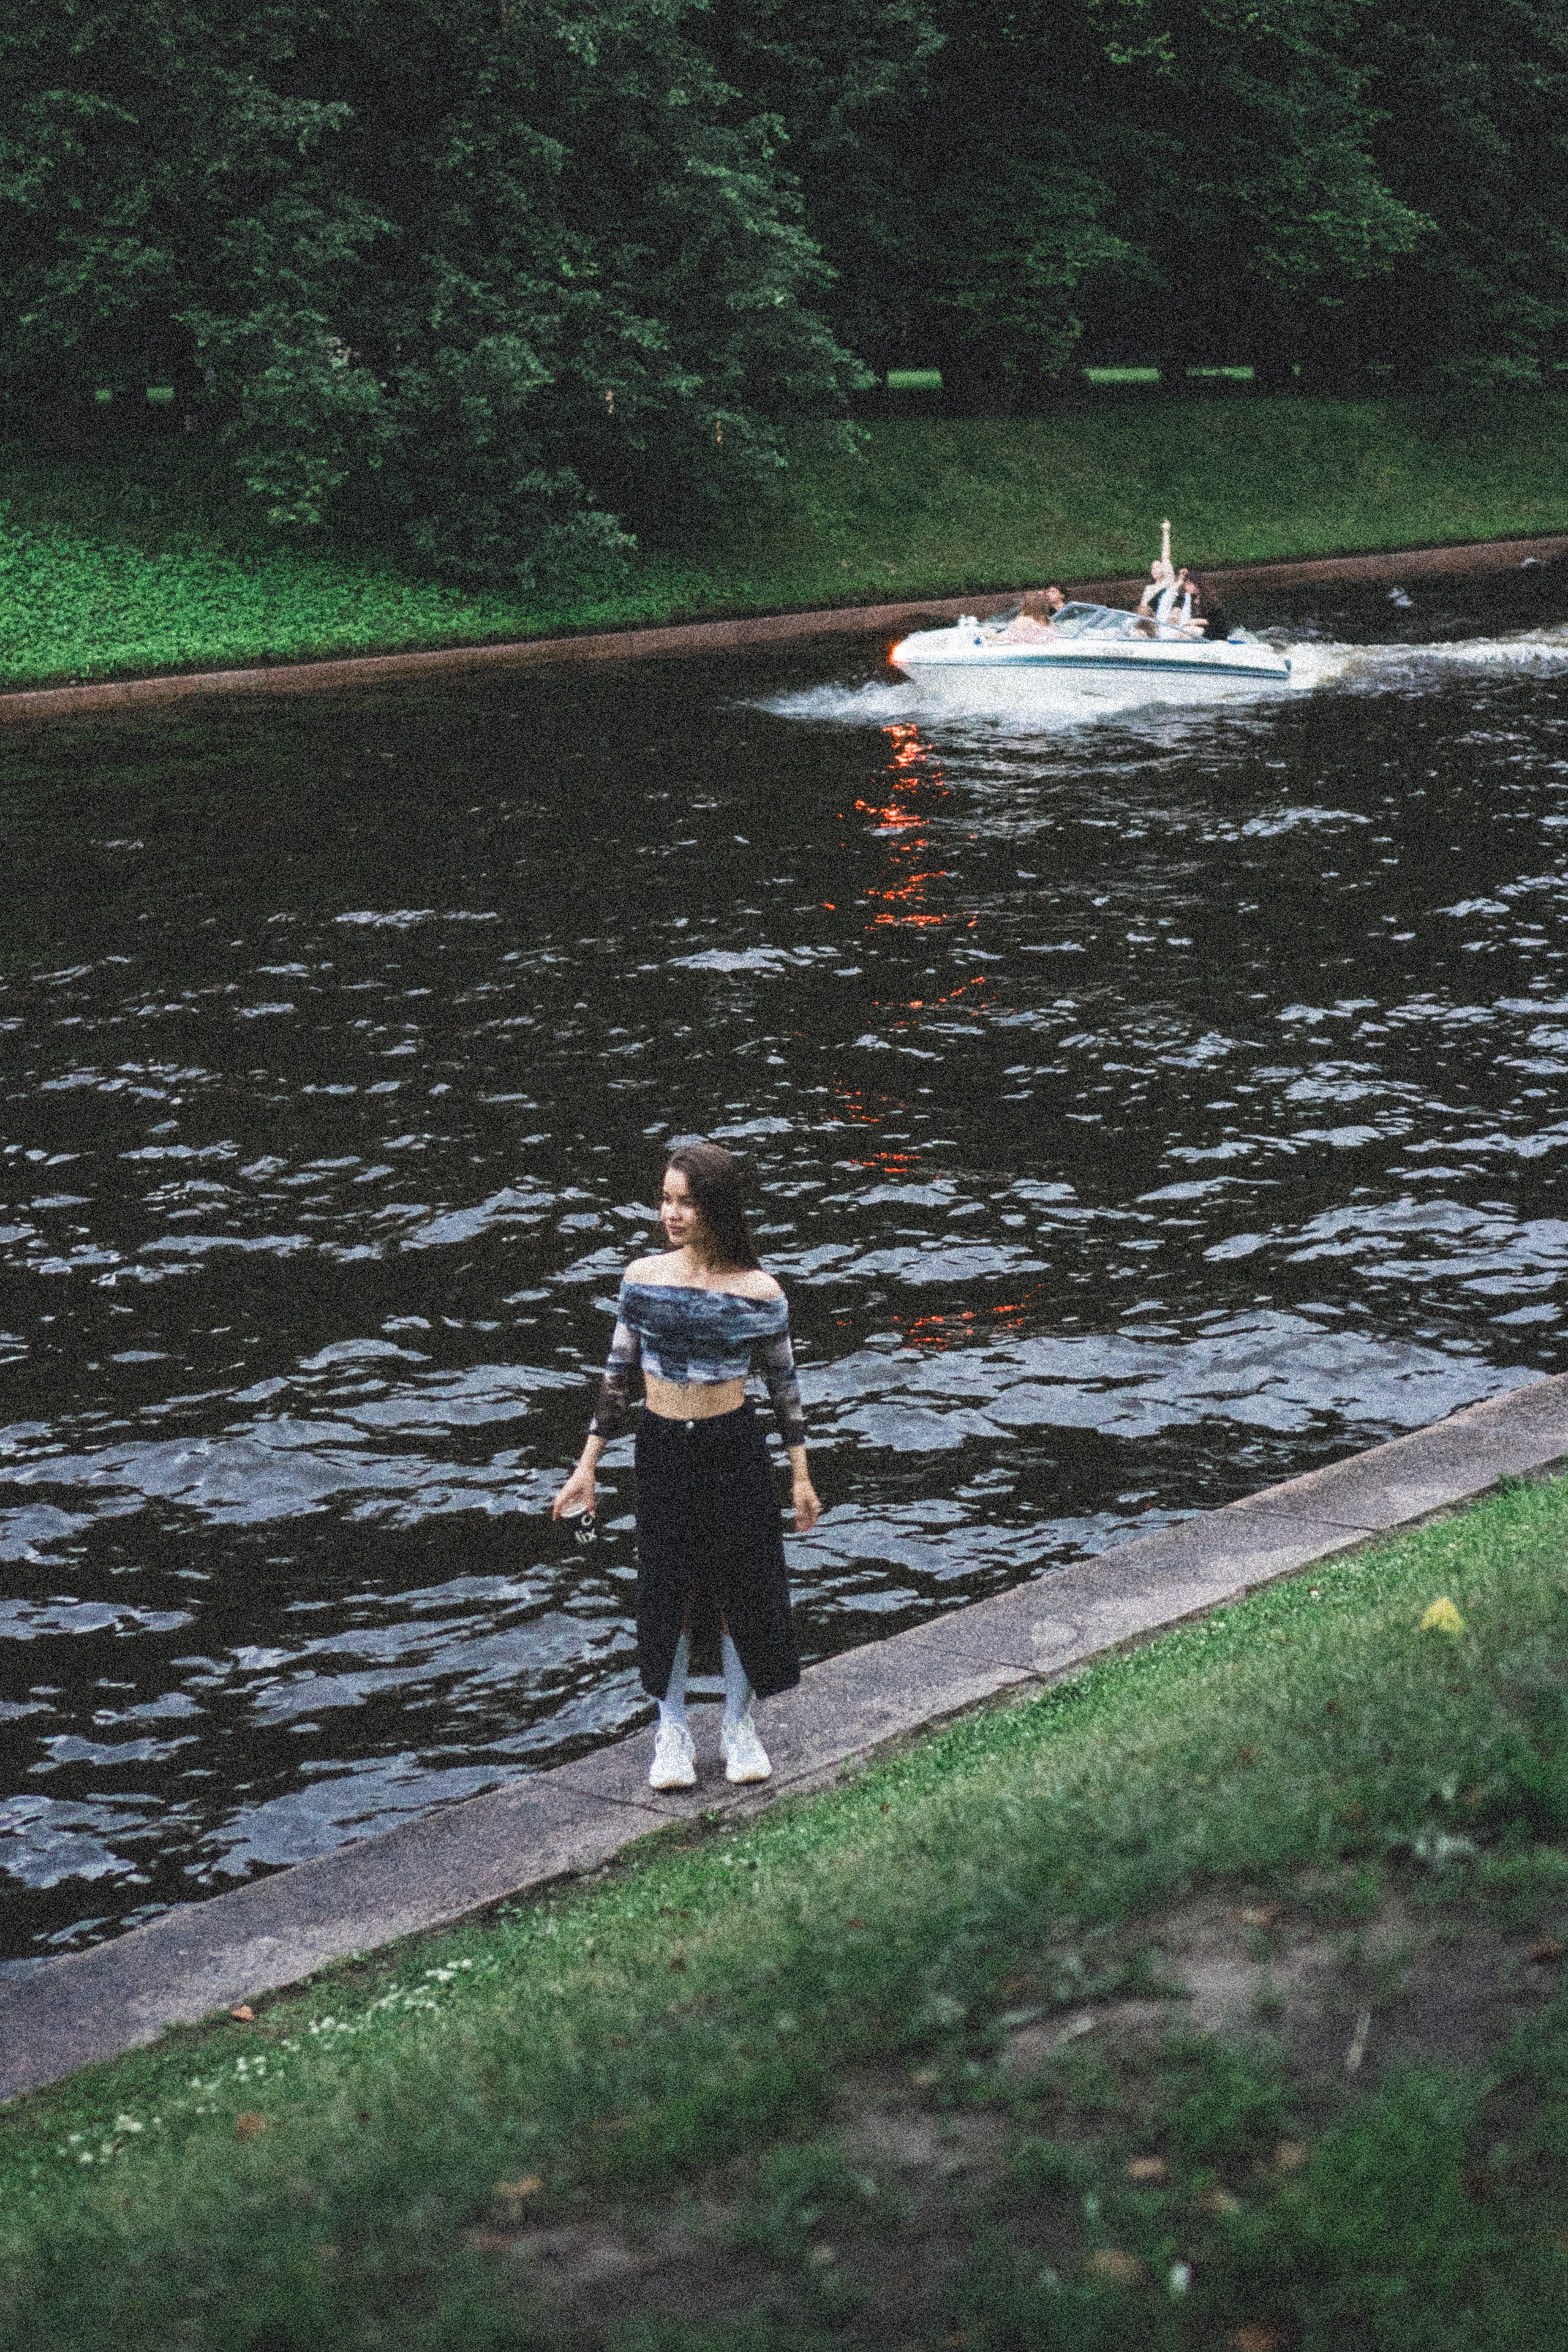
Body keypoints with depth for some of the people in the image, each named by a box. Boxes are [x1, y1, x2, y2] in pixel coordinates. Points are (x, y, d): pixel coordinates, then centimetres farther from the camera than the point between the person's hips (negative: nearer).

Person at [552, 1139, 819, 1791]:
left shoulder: (759, 1292, -10)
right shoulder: (642, 1278, -6)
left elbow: (783, 1382, 1)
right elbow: (617, 1373, 2)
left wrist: (801, 1475, 4)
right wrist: (587, 1466, 3)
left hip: (734, 1449, -1)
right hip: (662, 1450, 1)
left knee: (742, 1584, 7)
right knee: (666, 1587, 8)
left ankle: (738, 1723, 26)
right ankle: (671, 1727, 24)